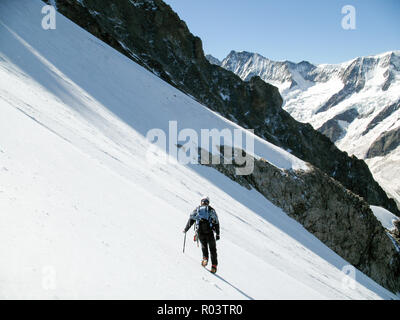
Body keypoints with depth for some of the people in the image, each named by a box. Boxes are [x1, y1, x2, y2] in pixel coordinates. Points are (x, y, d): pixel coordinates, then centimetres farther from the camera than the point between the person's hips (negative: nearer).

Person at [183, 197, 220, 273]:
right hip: (209, 231, -1)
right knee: (212, 248, 8)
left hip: (200, 232, 1)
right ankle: (214, 265, 0)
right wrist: (217, 234, 12)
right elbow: (216, 222, 9)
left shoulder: (197, 209, 17)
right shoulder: (211, 210, 15)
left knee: (204, 245, 23)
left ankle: (205, 258, -1)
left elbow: (191, 220, 10)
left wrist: (186, 229, 20)